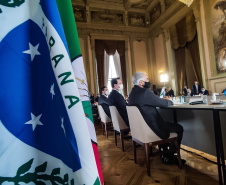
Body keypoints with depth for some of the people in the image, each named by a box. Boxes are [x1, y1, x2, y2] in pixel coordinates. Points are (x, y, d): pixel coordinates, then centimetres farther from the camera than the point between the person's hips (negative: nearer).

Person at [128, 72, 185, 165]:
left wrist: (162, 99, 8)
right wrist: (169, 101, 7)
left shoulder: (132, 93, 7)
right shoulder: (145, 92, -23)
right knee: (179, 128, 6)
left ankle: (166, 153, 34)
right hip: (151, 129, -10)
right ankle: (169, 156, 19)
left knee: (165, 124, 31)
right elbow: (165, 104, -15)